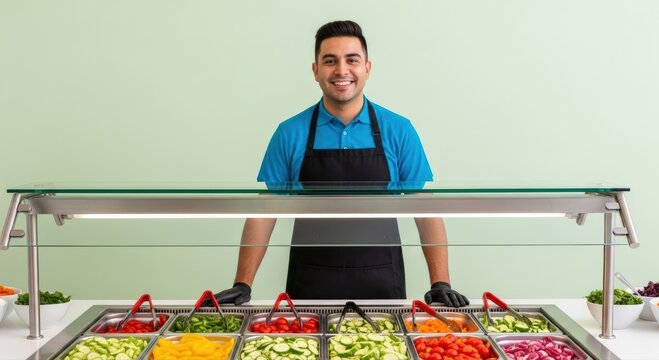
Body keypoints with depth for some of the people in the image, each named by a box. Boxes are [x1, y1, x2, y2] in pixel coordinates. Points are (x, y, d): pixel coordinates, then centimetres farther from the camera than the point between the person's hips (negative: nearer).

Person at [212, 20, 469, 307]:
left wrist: (440, 283, -8)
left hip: (382, 287, 0)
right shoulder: (290, 133, 0)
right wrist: (242, 285, -6)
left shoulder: (398, 131, 0)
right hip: (310, 287, 0)